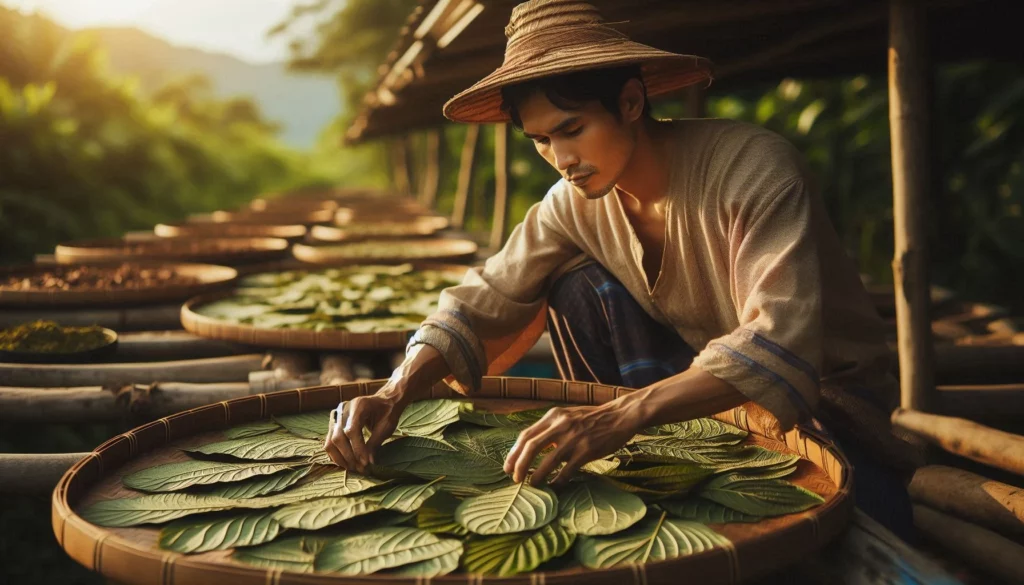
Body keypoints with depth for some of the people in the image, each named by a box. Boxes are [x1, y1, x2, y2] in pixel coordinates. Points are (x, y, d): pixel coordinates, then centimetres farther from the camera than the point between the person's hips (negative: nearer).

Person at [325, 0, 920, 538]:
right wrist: (397, 393, -31)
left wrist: (621, 414, -50)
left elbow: (780, 342, -37)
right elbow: (486, 300, -12)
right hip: (701, 379, 4)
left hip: (819, 399, -4)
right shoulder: (575, 200, -9)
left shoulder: (754, 167, -27)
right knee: (578, 290, -17)